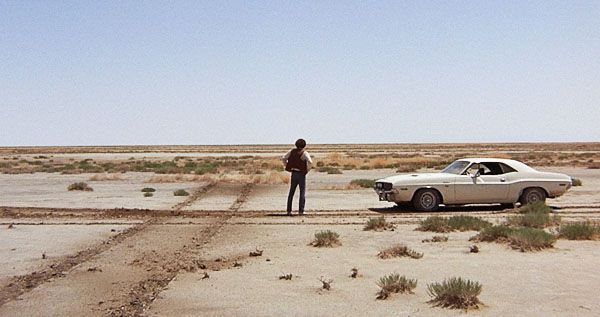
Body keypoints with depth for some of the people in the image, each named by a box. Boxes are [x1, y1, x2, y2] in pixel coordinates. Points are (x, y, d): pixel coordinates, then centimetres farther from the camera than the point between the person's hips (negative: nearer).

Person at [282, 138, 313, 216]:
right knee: (302, 193, 2)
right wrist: (307, 170, -9)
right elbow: (310, 162, -24)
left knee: (291, 193, 12)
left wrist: (287, 167, 8)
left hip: (293, 174, 4)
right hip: (301, 174, -4)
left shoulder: (292, 151, 5)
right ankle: (301, 211, -3)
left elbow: (283, 158, 4)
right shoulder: (304, 153, -9)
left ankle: (289, 210, 10)